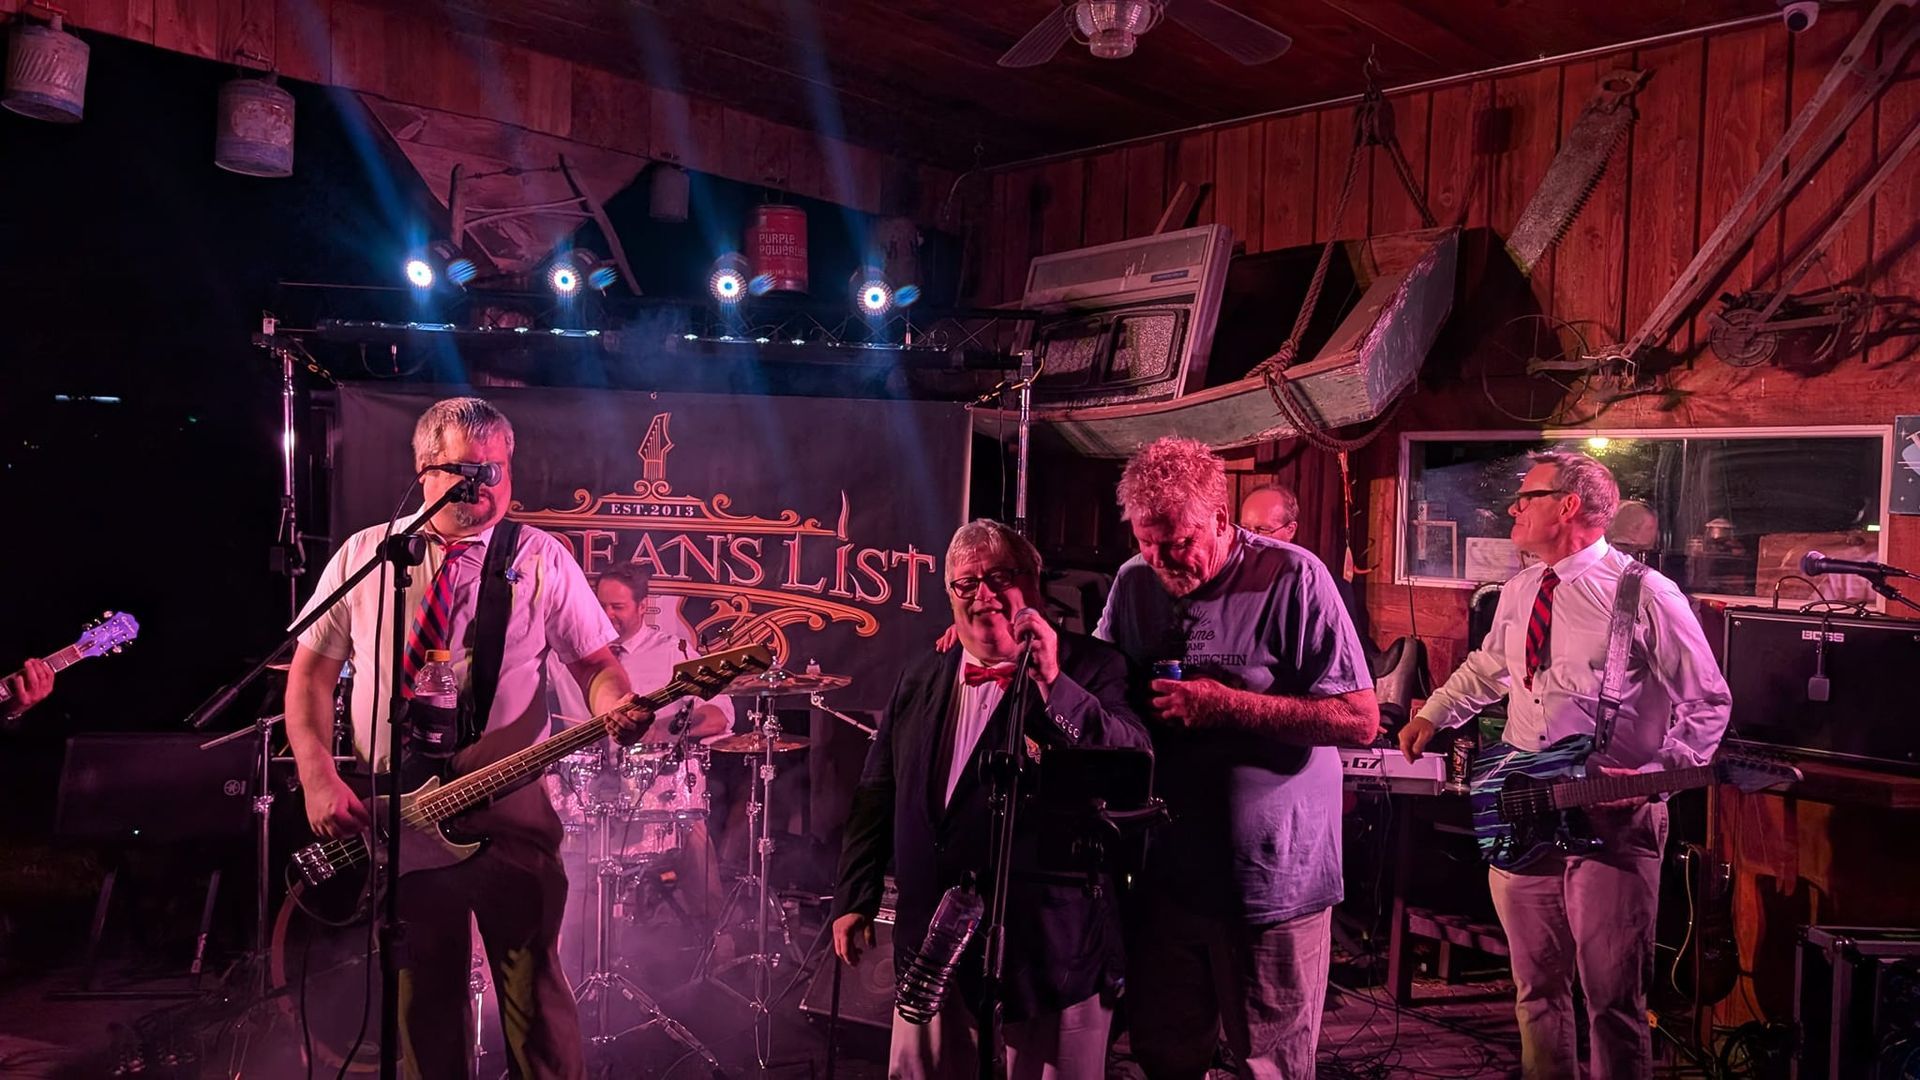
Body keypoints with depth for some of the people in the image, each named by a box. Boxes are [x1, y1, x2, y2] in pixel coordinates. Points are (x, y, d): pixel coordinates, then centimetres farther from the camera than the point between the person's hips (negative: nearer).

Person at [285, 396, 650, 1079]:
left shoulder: (542, 561, 1)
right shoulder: (363, 555, 6)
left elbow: (595, 664, 0)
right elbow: (311, 670, 6)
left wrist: (616, 709, -23)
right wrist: (319, 779, -7)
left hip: (509, 817, -2)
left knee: (535, 1004, -1)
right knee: (424, 1001, 13)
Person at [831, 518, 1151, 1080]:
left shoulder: (1088, 666, -5)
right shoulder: (921, 680, 11)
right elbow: (878, 796, 14)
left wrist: (1055, 684, -29)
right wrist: (853, 898, 11)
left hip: (1051, 942, -4)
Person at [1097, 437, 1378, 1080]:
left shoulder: (1291, 577, -12)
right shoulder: (1134, 583, 4)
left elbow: (1361, 720, -16)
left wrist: (1224, 704, -20)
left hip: (1271, 876, -4)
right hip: (1165, 873, 5)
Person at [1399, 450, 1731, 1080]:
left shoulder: (1643, 594, -8)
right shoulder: (1518, 593, 12)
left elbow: (1708, 702, -5)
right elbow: (1484, 669, 30)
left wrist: (1657, 775, -15)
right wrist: (1433, 716, 24)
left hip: (1610, 817, -6)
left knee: (1613, 997, 0)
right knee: (1536, 983, 15)